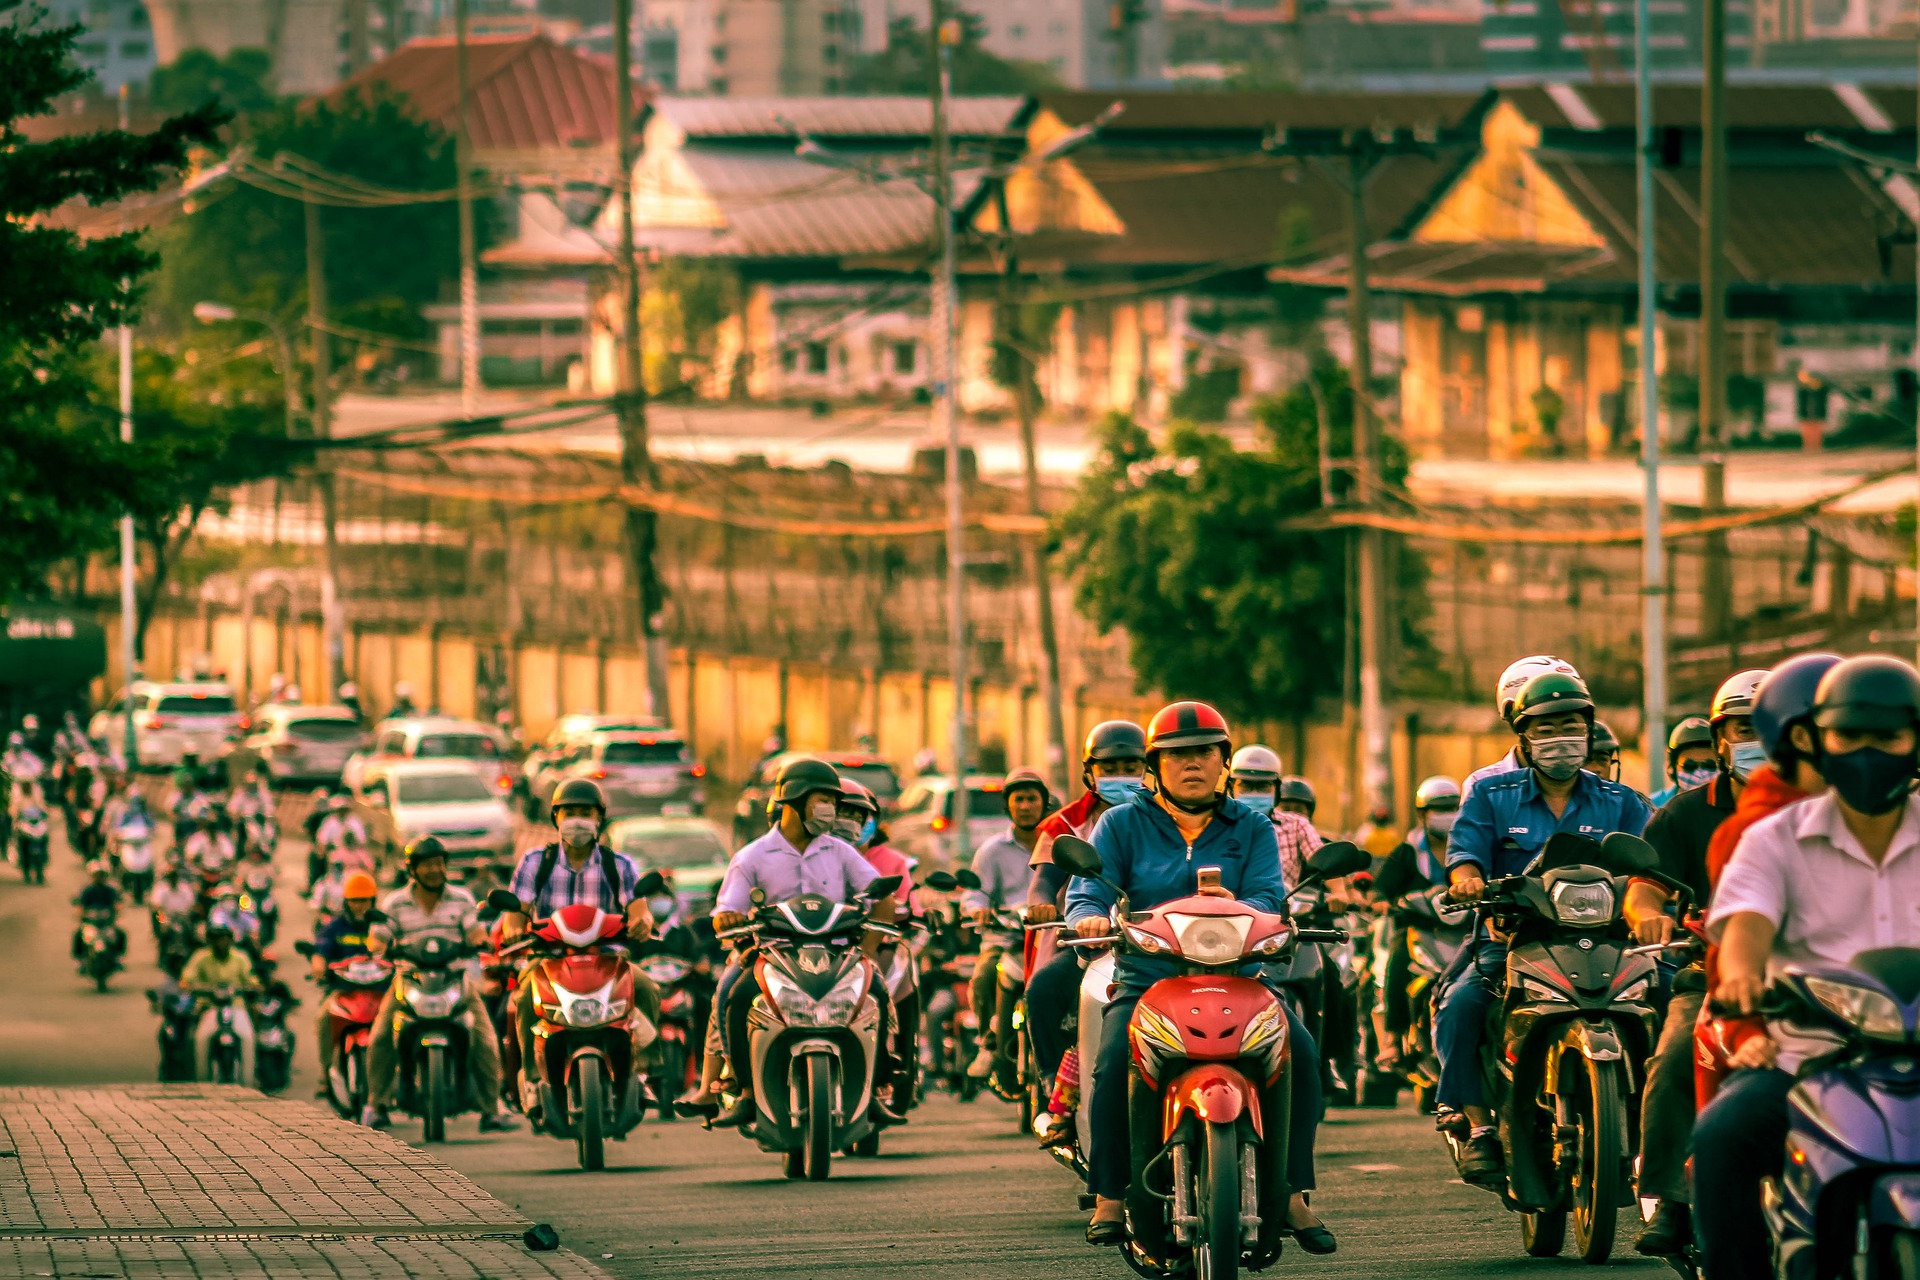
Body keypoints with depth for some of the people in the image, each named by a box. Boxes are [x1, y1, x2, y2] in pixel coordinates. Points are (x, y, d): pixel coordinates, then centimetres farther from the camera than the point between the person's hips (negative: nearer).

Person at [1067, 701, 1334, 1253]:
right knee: (1116, 1062, -30)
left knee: (1300, 1052, -25)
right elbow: (1085, 889, 0)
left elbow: (1269, 896, -3)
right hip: (1146, 981, -1)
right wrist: (1090, 916, -25)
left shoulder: (1251, 828, 13)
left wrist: (1239, 908, -28)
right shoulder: (1122, 824, 11)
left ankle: (1293, 1192, -14)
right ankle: (1110, 1196, -16)